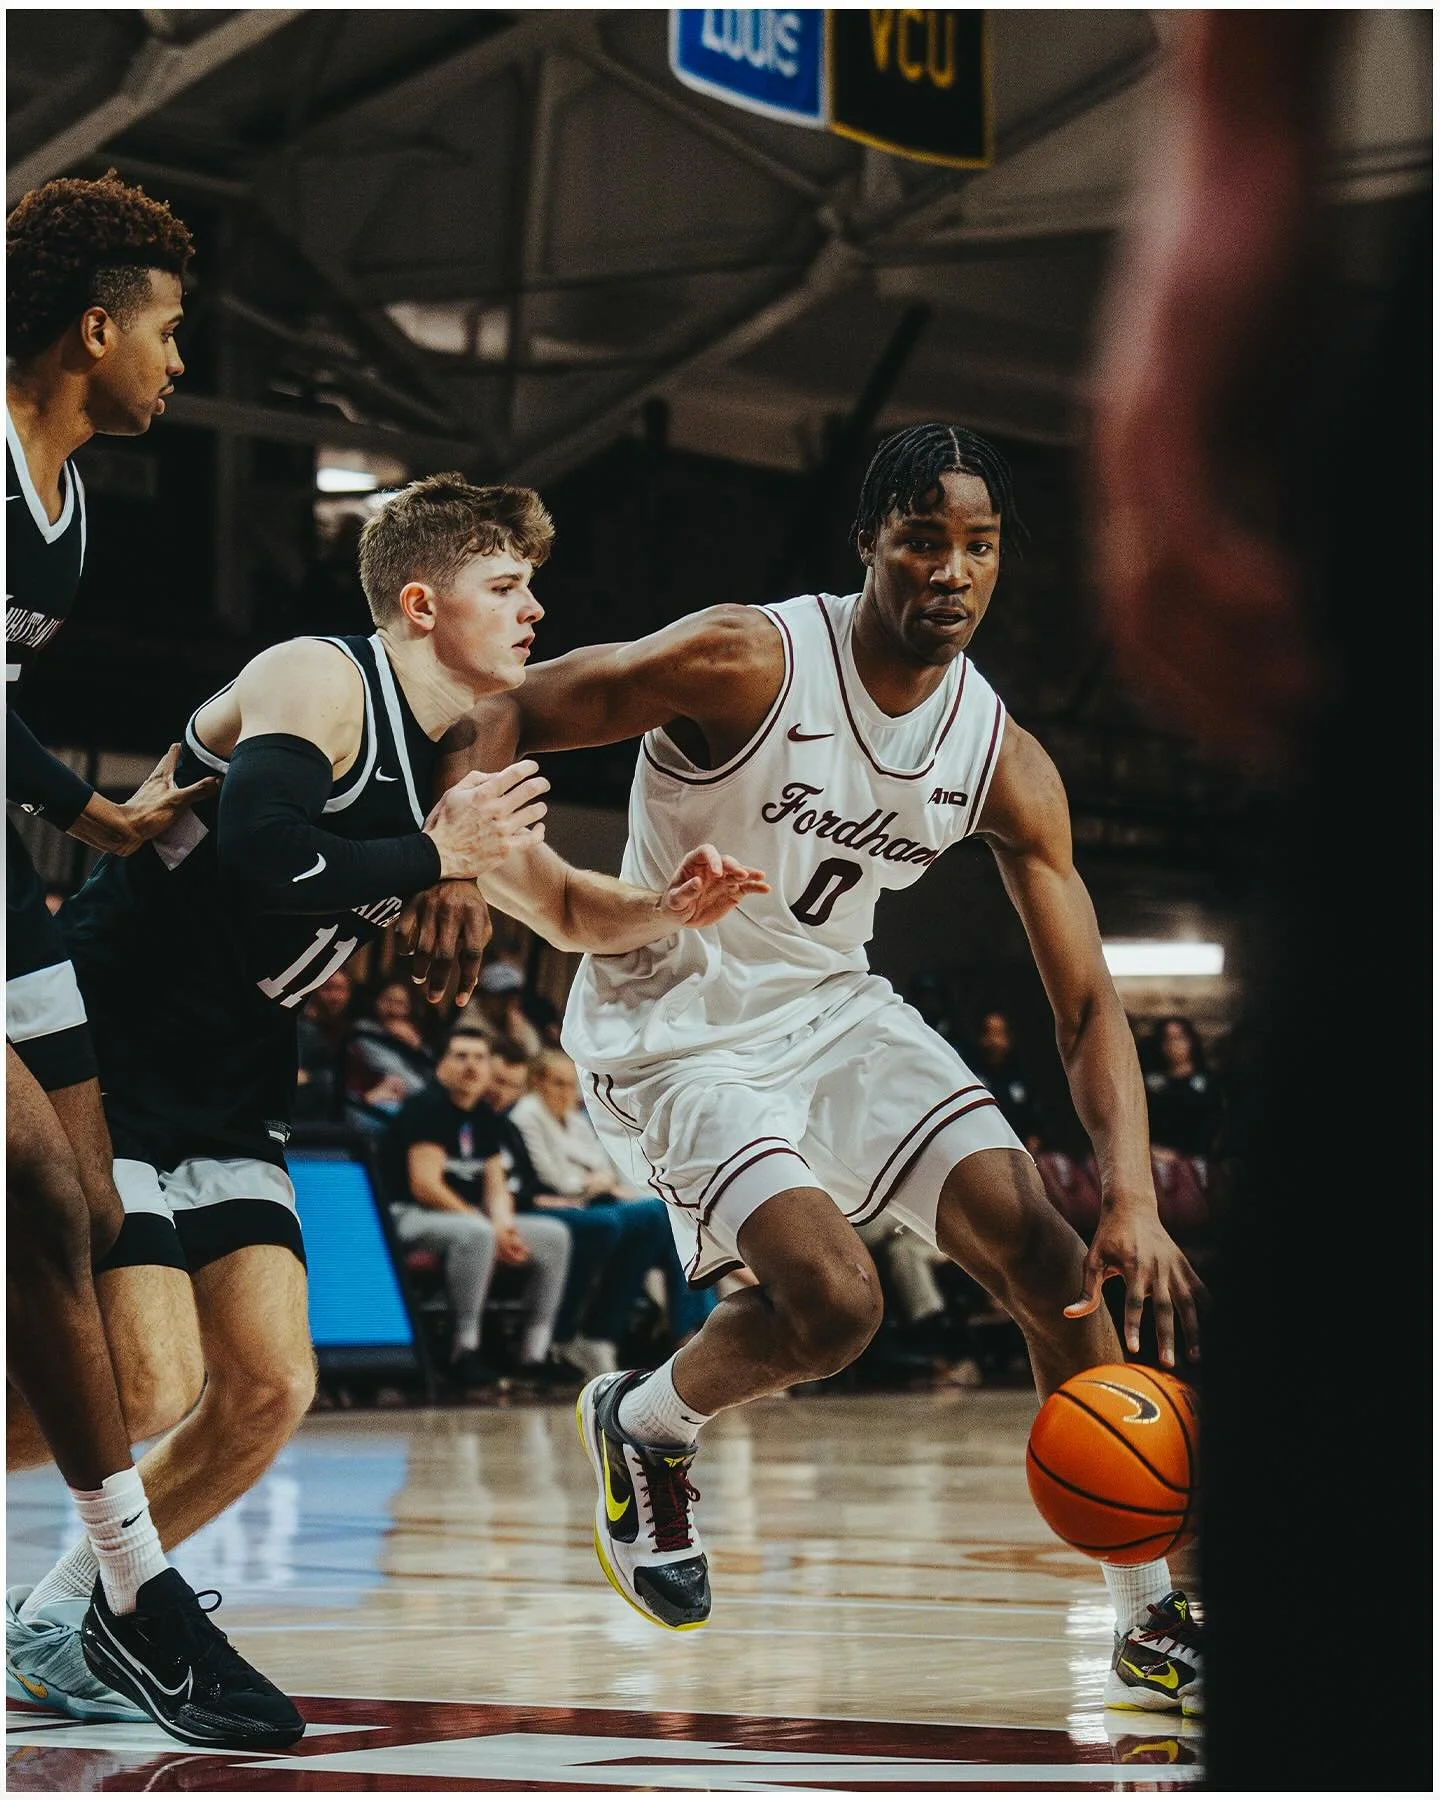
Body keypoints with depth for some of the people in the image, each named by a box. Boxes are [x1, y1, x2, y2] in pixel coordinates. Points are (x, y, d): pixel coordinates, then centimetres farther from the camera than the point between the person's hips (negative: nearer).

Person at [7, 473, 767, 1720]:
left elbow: (569, 912, 22)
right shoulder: (315, 682, -16)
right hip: (101, 1058, -9)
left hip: (227, 1096, 9)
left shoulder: (459, 765, 10)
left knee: (270, 1390, 1)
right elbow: (261, 865, -34)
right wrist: (433, 850, -20)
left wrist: (671, 905, 1)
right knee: (150, 1389, -17)